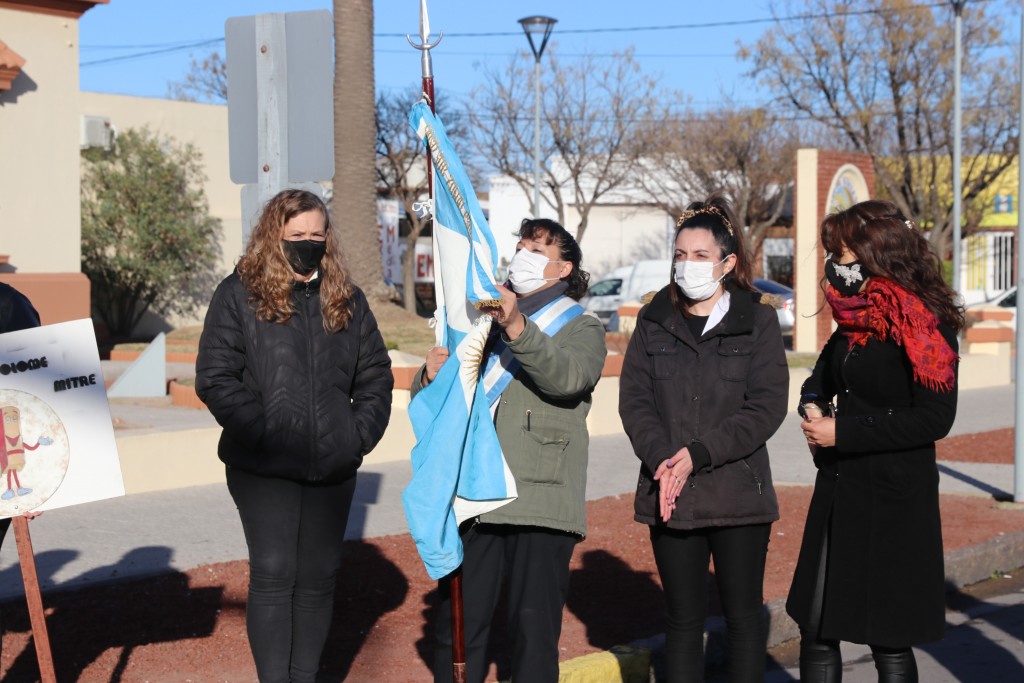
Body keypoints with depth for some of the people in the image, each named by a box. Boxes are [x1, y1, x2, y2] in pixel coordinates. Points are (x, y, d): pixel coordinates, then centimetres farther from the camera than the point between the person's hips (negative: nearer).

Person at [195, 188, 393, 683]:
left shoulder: (346, 299, 12)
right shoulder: (239, 294, -1)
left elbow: (376, 375, 16)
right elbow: (215, 378, -7)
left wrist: (361, 434, 2)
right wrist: (261, 433, -14)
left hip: (333, 469, 4)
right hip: (264, 469, -4)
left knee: (319, 577, 8)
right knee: (273, 575, -6)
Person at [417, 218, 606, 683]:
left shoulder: (581, 329, 9)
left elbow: (569, 376, -17)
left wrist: (518, 328, -32)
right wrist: (431, 377, -6)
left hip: (541, 505, -4)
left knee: (534, 631, -3)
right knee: (457, 629, 4)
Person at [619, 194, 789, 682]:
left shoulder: (757, 321, 0)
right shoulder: (654, 321, 8)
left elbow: (767, 407, -8)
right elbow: (634, 399, 2)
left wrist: (698, 454, -16)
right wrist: (662, 460, -15)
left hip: (738, 494, -2)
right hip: (670, 497, 2)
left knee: (743, 616, 5)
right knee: (683, 619, 7)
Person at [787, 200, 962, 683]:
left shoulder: (925, 325, -13)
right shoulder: (854, 321, 9)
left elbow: (935, 418, -20)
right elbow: (821, 380, 25)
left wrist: (843, 432, -18)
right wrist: (813, 406, 1)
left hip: (895, 502, -7)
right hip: (837, 493, 7)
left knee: (890, 642, 3)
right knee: (817, 630, 9)